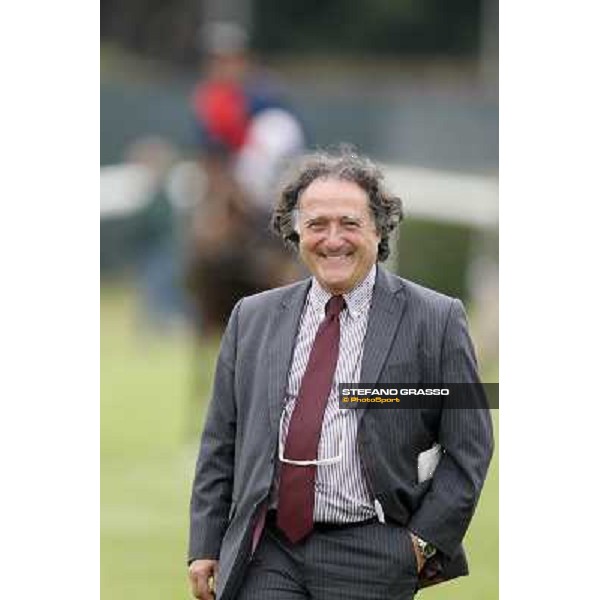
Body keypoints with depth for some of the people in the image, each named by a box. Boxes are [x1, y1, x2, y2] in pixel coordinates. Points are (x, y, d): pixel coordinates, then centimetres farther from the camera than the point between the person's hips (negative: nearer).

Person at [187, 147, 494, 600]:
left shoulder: (436, 320, 1)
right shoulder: (253, 319, 13)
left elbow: (468, 448, 1)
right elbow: (220, 442, 14)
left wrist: (424, 542, -7)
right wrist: (205, 546, 8)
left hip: (369, 561, -3)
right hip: (266, 553, 3)